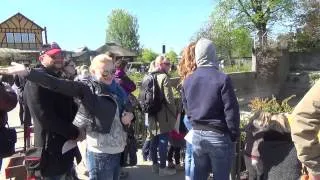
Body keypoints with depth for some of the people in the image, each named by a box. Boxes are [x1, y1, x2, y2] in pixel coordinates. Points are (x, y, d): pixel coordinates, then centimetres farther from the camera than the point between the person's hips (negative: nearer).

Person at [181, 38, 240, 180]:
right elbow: (231, 111, -13)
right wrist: (234, 135, -2)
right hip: (219, 136, -5)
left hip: (197, 135, 5)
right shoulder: (222, 79, -15)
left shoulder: (187, 81, 4)